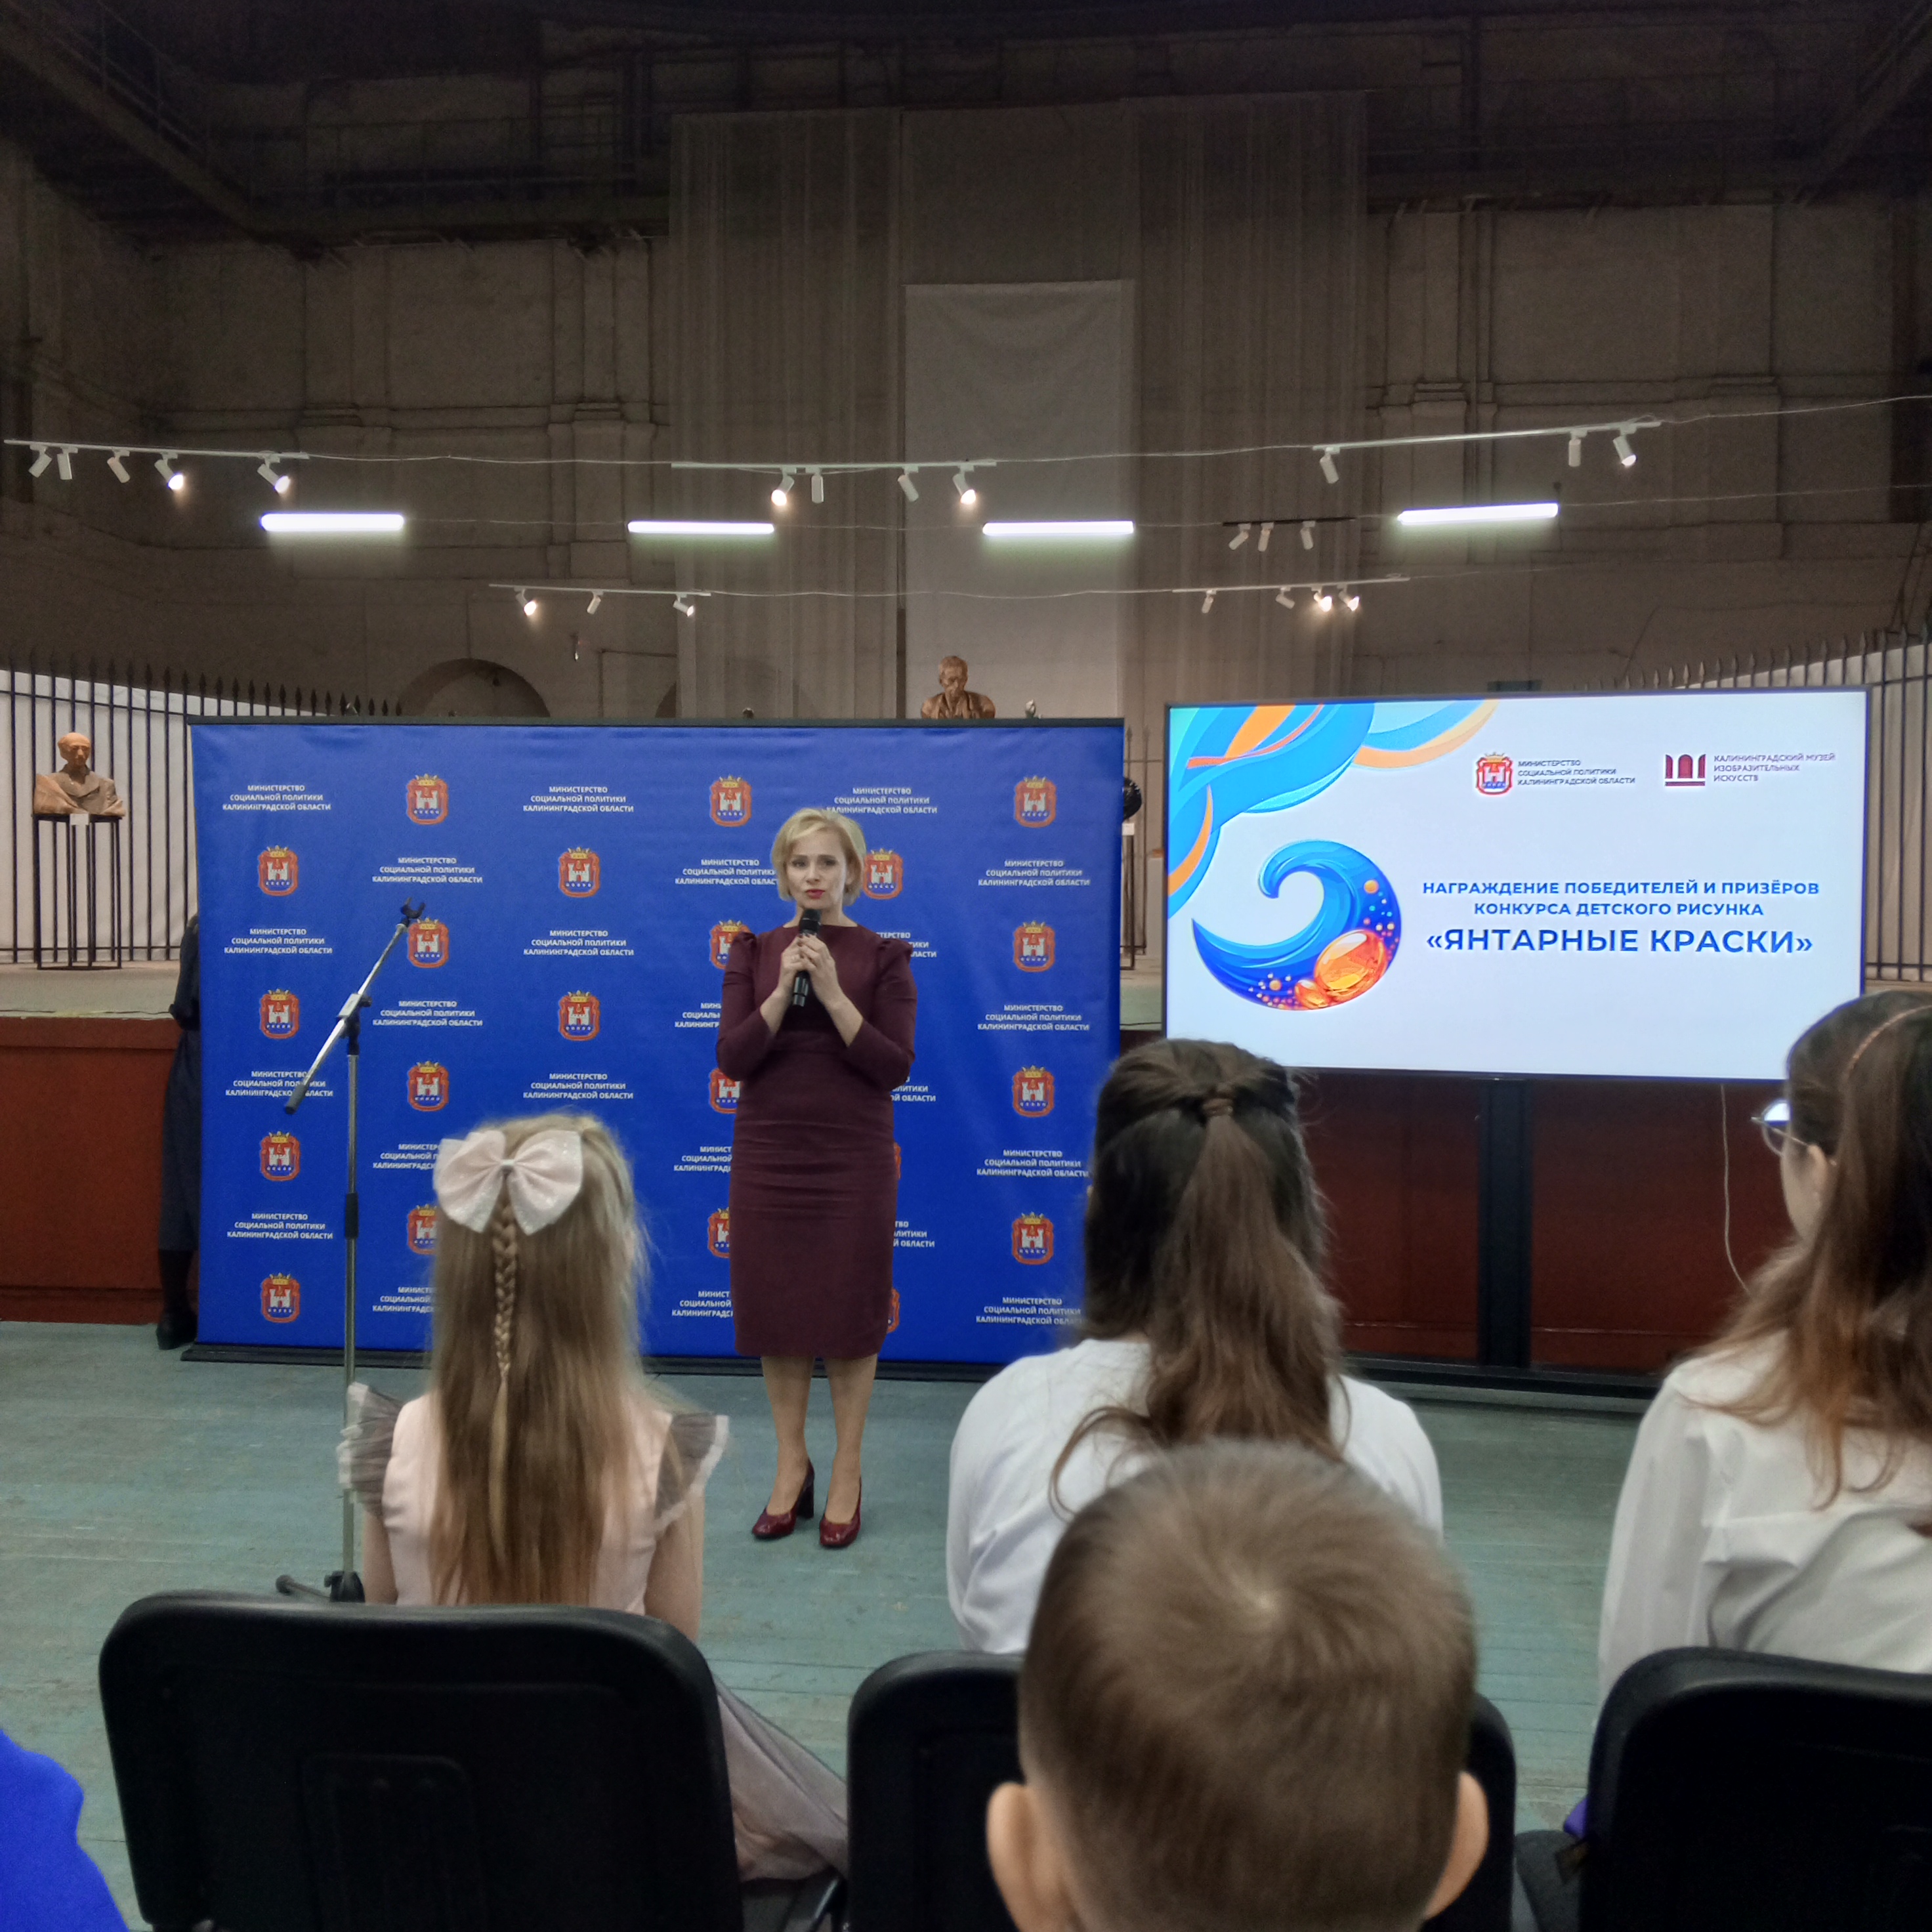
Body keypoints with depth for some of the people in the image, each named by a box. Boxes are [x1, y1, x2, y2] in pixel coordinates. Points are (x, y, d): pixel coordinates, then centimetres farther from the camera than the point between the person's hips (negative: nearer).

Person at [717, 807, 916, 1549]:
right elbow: (733, 1058, -5)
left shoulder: (883, 956, -2)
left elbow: (894, 1067, -10)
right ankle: (791, 1466, 26)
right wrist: (783, 989, -17)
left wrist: (833, 994, -19)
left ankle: (847, 1474, 21)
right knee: (775, 1310, 9)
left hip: (853, 1157, -2)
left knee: (850, 1312, 5)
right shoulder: (755, 952, 5)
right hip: (767, 1154, 2)